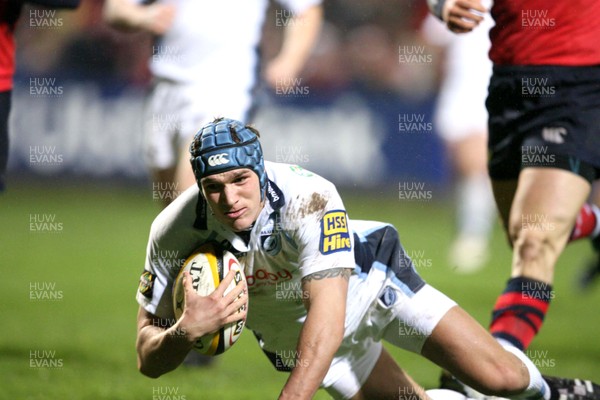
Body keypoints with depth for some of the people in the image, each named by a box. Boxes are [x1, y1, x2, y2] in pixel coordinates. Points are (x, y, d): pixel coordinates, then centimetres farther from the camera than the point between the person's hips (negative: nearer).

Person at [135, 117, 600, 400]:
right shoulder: (175, 232, -28)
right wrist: (185, 333, -46)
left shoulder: (308, 198, -38)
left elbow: (328, 314, -47)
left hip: (367, 281, -3)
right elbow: (149, 361, -22)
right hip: (295, 338, 3)